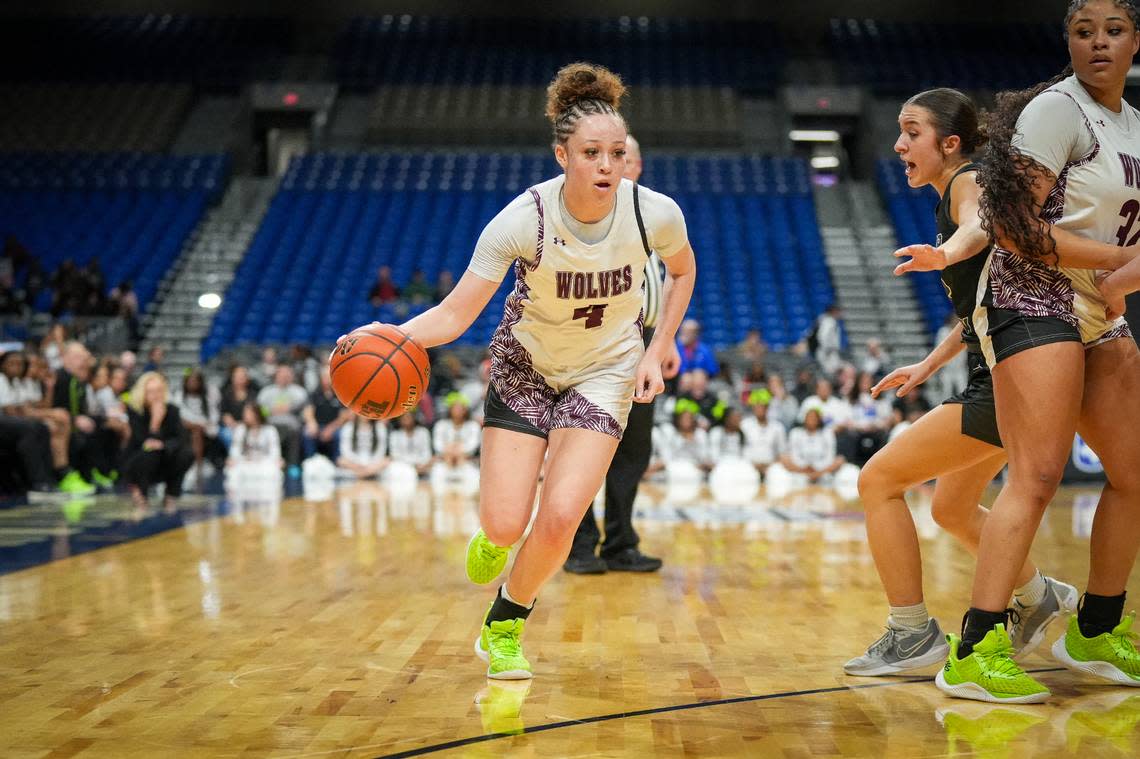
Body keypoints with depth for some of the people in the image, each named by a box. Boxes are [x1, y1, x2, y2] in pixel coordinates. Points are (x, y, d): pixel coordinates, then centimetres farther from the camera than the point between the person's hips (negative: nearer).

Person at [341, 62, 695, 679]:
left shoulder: (655, 213, -21)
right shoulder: (524, 218, -27)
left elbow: (683, 270, 4)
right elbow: (456, 314, -26)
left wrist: (656, 352, -4)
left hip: (605, 372, 1)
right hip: (525, 365, -1)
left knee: (560, 516, -16)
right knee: (504, 525, -9)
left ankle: (504, 627, 14)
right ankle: (493, 536, 34)